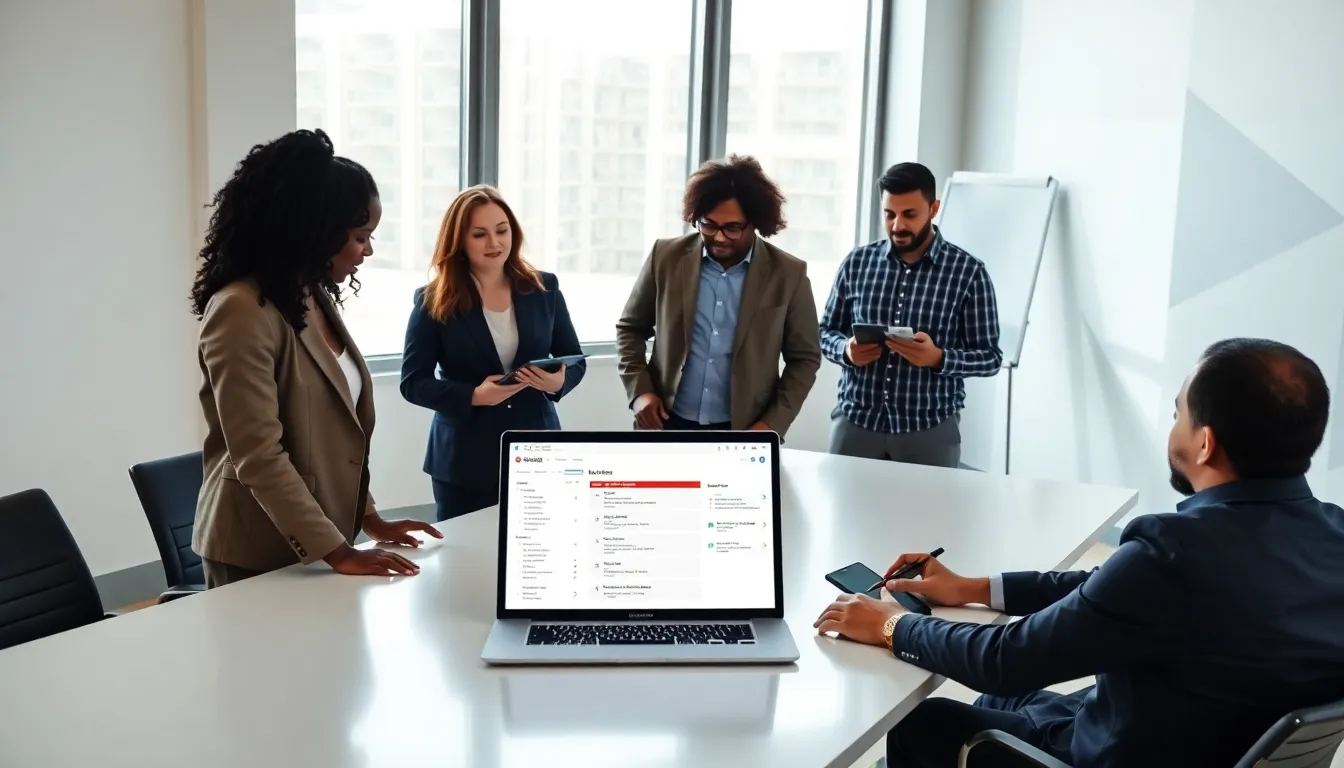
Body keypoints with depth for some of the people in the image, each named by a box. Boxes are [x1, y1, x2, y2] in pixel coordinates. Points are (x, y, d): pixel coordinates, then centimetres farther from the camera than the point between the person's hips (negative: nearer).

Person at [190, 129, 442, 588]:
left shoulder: (315, 299, 8)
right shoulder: (242, 313, -20)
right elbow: (258, 457, -23)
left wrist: (367, 518, 8)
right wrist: (335, 551, -22)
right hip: (260, 557, -8)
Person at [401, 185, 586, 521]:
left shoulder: (543, 288, 2)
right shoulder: (434, 301, -5)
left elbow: (575, 359, 8)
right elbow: (413, 382, -6)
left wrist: (558, 382, -15)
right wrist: (473, 396, -21)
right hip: (465, 462, -2)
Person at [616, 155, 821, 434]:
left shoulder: (788, 274, -4)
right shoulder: (666, 257, -1)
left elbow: (804, 358, 3)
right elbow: (630, 328, 10)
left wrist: (772, 425, -7)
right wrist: (639, 390, -5)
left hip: (743, 434, -1)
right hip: (668, 425, 1)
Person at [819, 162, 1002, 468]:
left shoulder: (968, 271, -4)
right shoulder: (857, 262, 3)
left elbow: (990, 357, -2)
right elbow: (826, 331, 11)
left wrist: (938, 358, -21)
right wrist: (846, 350, -12)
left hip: (930, 430, -2)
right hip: (855, 421, 2)